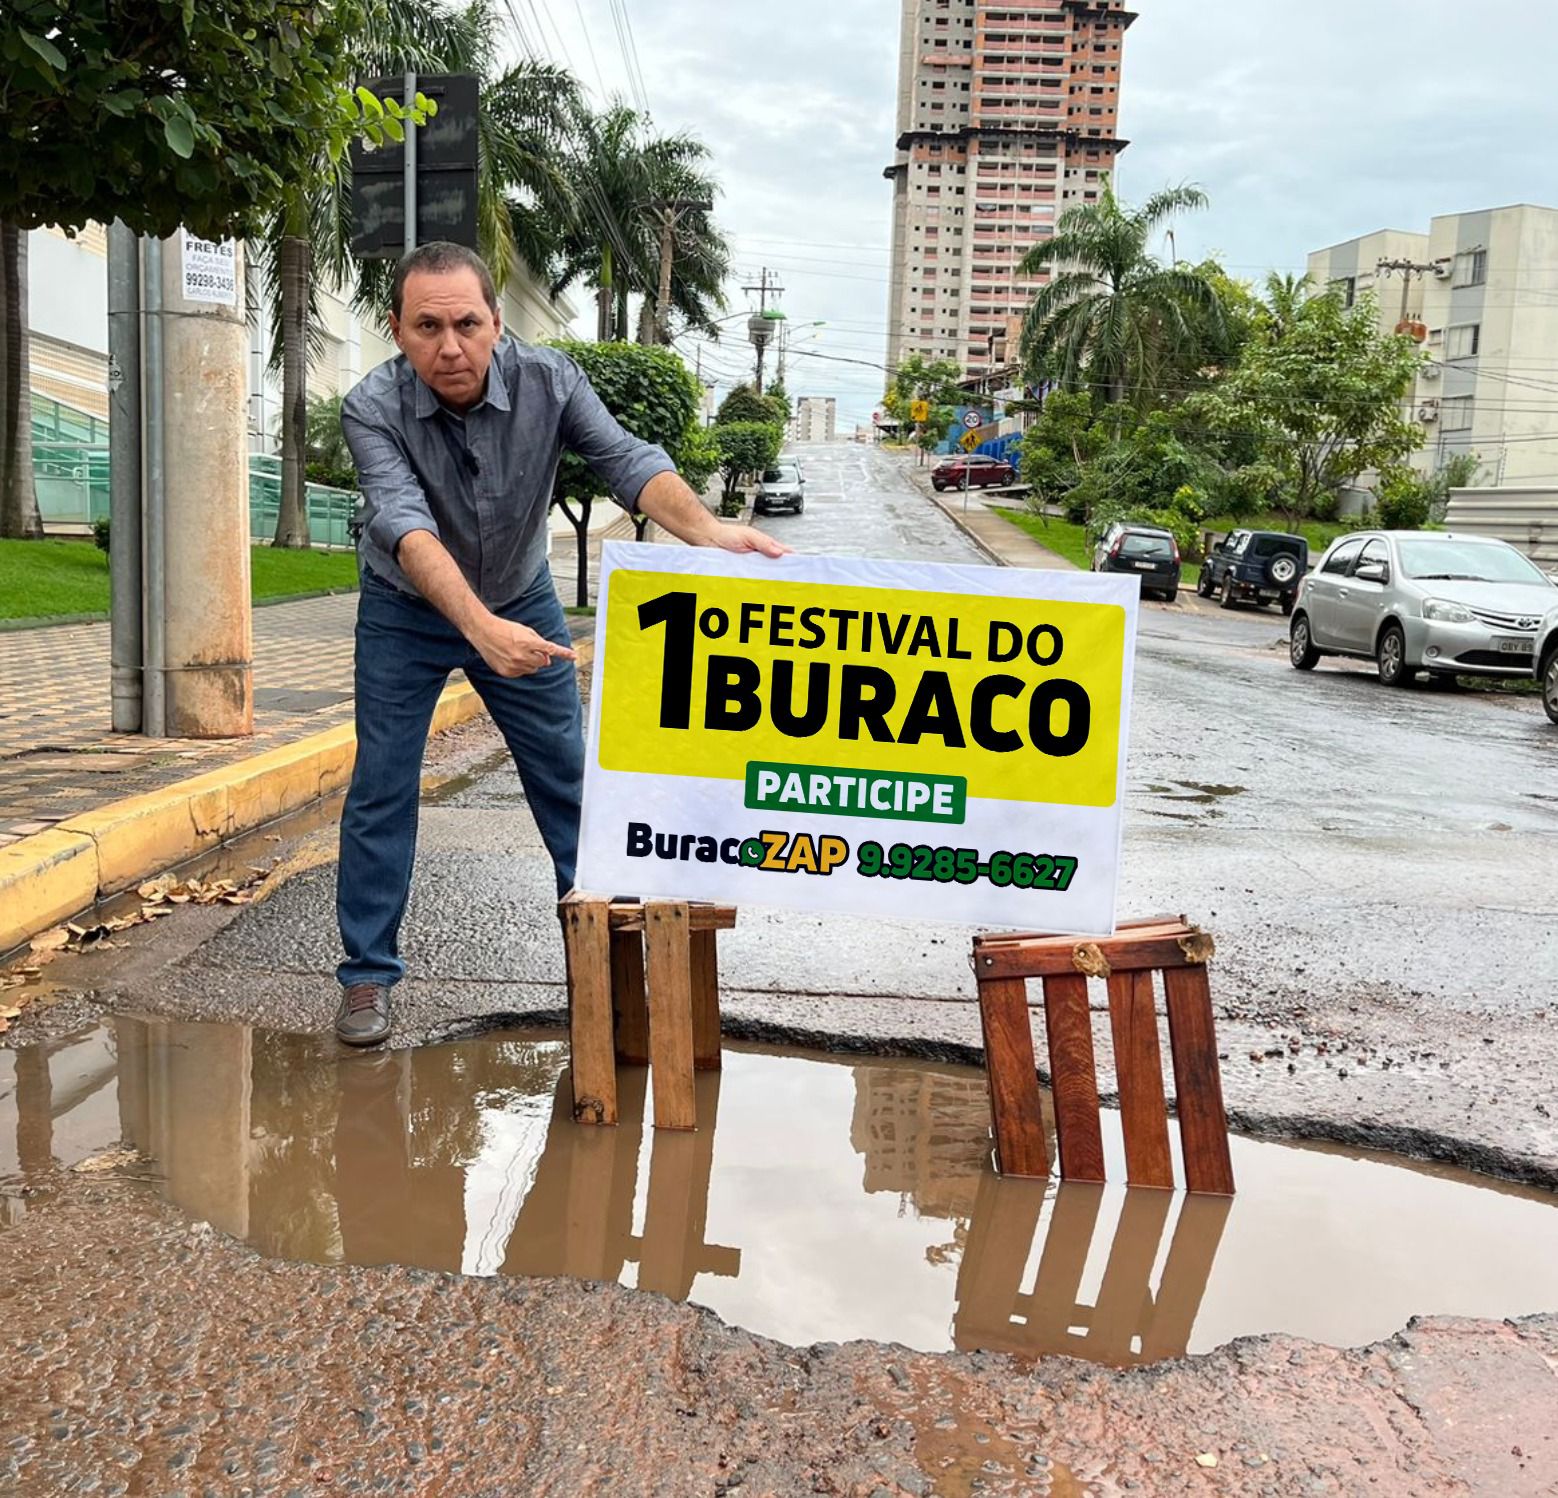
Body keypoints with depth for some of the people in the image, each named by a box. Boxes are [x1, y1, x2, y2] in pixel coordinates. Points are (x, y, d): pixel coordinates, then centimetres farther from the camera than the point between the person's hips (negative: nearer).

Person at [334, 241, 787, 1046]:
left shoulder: (548, 380, -22)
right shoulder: (373, 409, -27)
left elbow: (623, 458, -33)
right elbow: (404, 524, -41)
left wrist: (705, 529, -53)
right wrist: (481, 627, -58)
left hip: (522, 602, 2)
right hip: (407, 614, -2)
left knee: (569, 779, 5)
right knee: (381, 788, -3)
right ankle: (367, 974, 10)